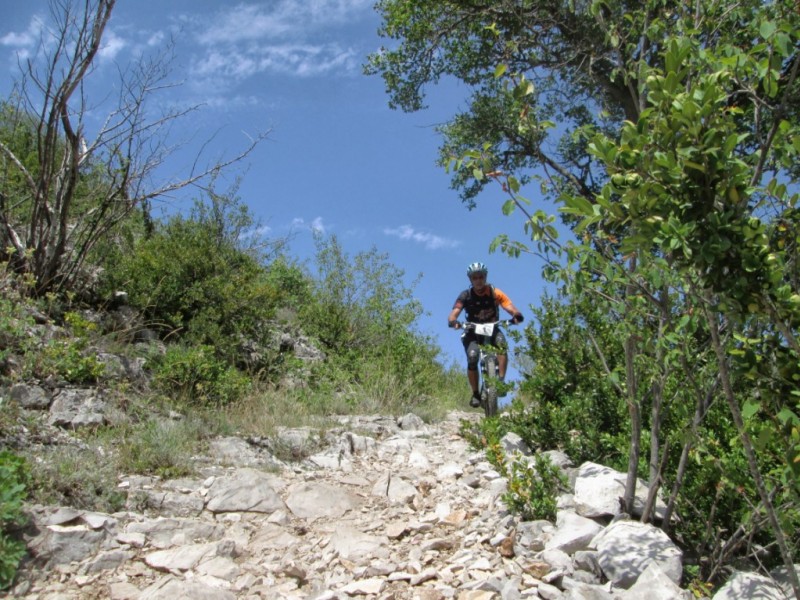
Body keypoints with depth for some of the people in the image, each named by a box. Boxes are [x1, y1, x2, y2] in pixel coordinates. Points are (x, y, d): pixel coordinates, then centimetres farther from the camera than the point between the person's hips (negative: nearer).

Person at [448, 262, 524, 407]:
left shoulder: (495, 293, -13)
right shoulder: (465, 296, -12)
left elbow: (511, 308, -23)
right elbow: (453, 314, -21)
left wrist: (516, 316, -46)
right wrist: (453, 322, -45)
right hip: (473, 332, 0)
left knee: (502, 345, -33)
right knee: (472, 359, -23)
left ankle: (501, 380, -27)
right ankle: (475, 394, -8)